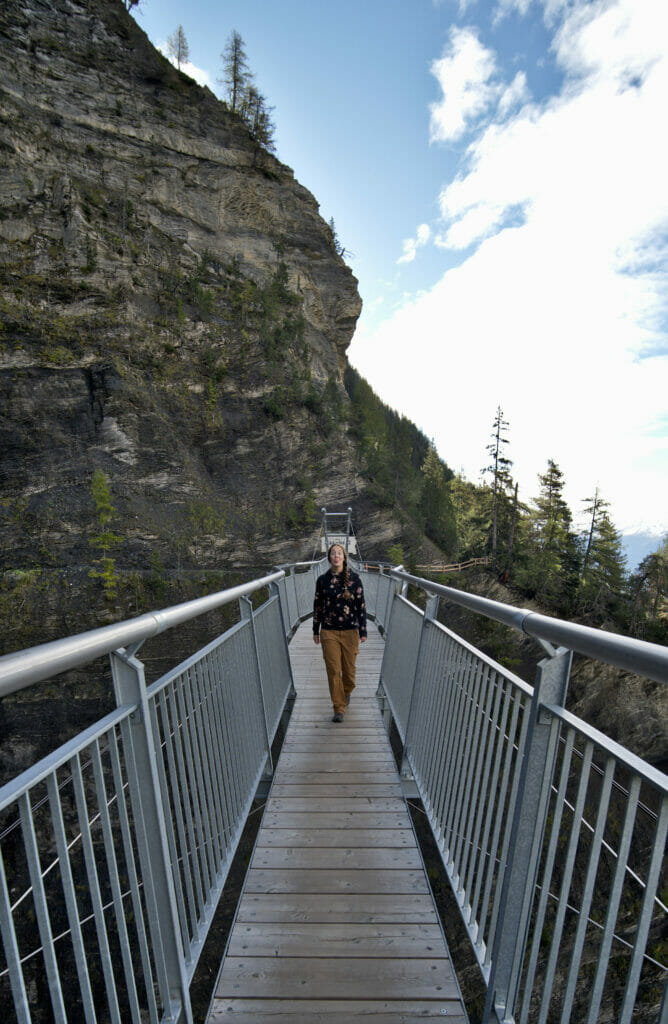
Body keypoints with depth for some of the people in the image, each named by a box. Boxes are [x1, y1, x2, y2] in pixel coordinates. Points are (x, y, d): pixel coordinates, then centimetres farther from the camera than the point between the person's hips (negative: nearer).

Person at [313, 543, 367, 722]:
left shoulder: (354, 578, -5)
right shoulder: (322, 580, -2)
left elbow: (361, 605, -2)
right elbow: (317, 606, 6)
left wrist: (363, 631, -2)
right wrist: (316, 630, 10)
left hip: (350, 631, 0)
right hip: (329, 632, 0)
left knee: (349, 667, 13)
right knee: (333, 670, 1)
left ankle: (347, 692, 45)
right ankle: (339, 708, 18)